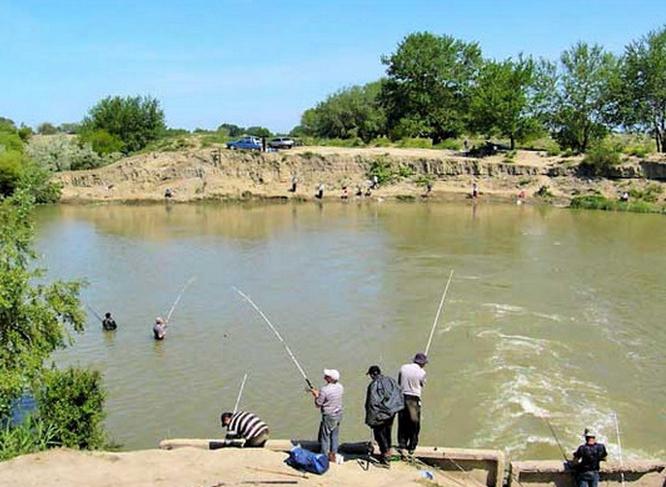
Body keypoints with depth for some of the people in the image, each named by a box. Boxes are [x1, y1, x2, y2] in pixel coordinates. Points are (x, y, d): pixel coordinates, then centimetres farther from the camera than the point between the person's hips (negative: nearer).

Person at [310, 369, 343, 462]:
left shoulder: (325, 390, -24)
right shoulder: (340, 387, -3)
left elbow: (318, 404, -14)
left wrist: (316, 395, 3)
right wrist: (318, 393, 13)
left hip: (329, 417, -7)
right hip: (338, 415, 7)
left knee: (325, 437, 8)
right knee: (335, 436, 18)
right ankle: (333, 455, 28)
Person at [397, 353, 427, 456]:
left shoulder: (403, 368, -1)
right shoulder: (422, 372, -10)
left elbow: (399, 382, 5)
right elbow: (422, 385, 5)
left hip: (402, 397, 3)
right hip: (414, 399, -3)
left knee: (402, 423, 12)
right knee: (414, 424, 10)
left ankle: (401, 445, 10)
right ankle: (411, 448, 17)